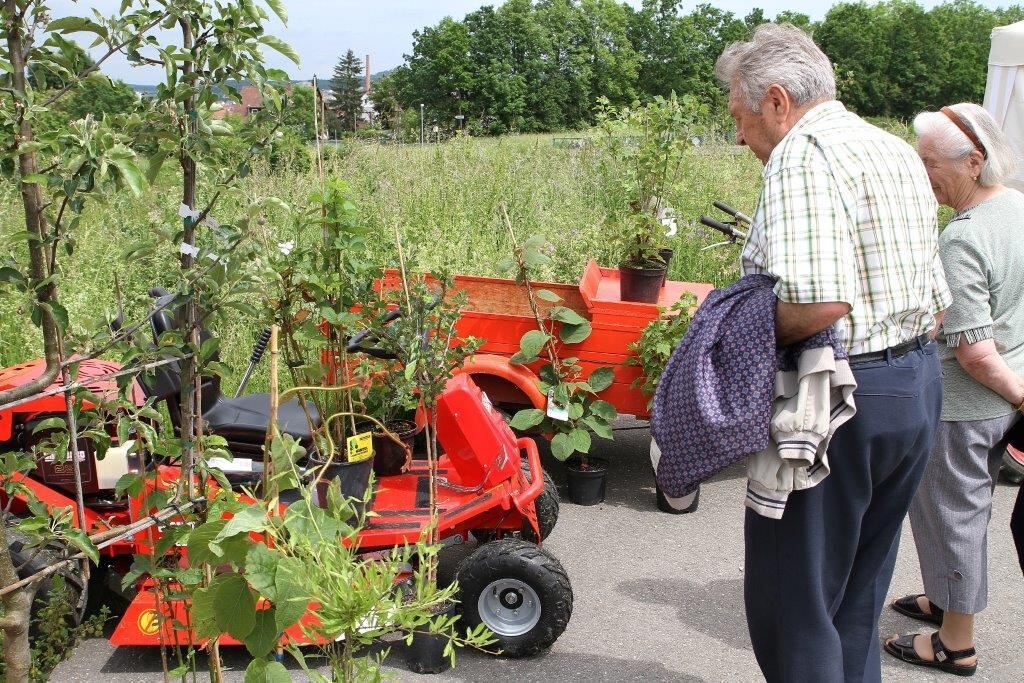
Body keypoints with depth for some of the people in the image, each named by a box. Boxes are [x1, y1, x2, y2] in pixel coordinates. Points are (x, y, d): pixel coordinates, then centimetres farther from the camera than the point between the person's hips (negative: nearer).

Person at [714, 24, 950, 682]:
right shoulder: (900, 153, 14)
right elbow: (936, 301, 18)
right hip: (920, 383, 10)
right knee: (858, 596, 22)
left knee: (795, 600, 5)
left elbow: (818, 302, -30)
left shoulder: (803, 156, -16)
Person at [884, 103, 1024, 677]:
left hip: (962, 405, -9)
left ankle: (956, 643, 22)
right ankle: (950, 601, 43)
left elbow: (975, 353, -27)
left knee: (950, 512, 7)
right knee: (969, 508, 24)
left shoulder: (963, 240, -27)